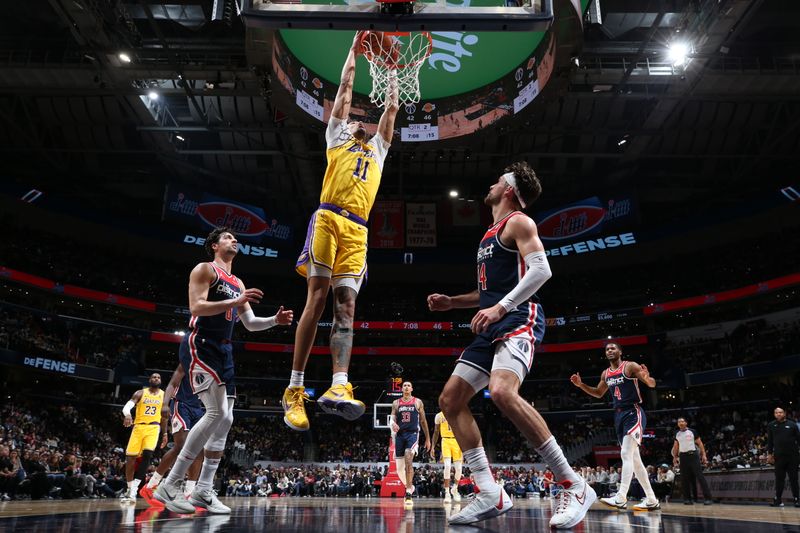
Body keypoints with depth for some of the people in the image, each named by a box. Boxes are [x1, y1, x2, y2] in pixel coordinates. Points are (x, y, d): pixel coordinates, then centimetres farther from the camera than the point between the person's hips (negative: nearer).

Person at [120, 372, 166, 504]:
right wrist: (127, 415, -34)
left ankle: (134, 490, -20)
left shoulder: (164, 395, 11)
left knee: (147, 454, -22)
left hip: (153, 428, -1)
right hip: (139, 426, 1)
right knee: (130, 457, -1)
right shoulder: (140, 393, 5)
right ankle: (129, 489, 17)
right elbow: (127, 406, -11)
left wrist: (165, 433, 16)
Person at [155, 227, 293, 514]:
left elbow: (250, 323, 21)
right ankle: (169, 486, -13)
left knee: (226, 419, 3)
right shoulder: (205, 269, -1)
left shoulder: (238, 283, 22)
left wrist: (275, 320, 4)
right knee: (216, 412, -20)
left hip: (224, 351, 9)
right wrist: (236, 302, -24)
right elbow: (196, 307, -16)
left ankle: (203, 490, 10)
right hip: (200, 345, -9)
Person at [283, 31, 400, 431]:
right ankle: (294, 390, -10)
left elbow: (392, 107, 36)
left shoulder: (377, 148, 34)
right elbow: (346, 87, 25)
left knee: (346, 304, -9)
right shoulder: (336, 137, 23)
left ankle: (338, 387, -22)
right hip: (328, 219, -4)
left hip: (357, 231, 4)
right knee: (317, 298, -12)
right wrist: (355, 48, 33)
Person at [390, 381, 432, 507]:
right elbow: (393, 417, 1)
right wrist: (393, 423, -24)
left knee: (408, 461, -24)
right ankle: (409, 487, 33)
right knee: (399, 468, 7)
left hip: (412, 434, -3)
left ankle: (408, 493, -22)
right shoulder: (396, 403, 11)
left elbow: (423, 421, 10)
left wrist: (428, 439, 10)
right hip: (400, 435, 3)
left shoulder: (418, 402, 7)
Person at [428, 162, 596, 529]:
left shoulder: (518, 221, 0)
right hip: (493, 327, 10)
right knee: (450, 400, 2)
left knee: (502, 392, -33)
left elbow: (541, 270, -15)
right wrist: (452, 302, 24)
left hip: (519, 319, -10)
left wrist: (500, 307, -23)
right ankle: (491, 495, 1)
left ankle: (574, 487, -22)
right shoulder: (490, 235, 27)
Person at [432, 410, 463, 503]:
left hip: (456, 441, 1)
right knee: (447, 466, -17)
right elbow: (436, 432, 11)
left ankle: (455, 489, 29)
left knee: (458, 468, 1)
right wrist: (433, 447, 5)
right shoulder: (439, 416, 3)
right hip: (445, 441, -1)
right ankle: (447, 493, -9)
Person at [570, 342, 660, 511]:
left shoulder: (630, 366, -7)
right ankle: (651, 500, 17)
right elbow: (599, 393, 25)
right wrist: (581, 385, 12)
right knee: (634, 458, 9)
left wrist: (647, 378, -34)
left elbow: (652, 384, -10)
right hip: (619, 415, 8)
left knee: (626, 454, -18)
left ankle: (620, 498, -21)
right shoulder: (605, 374, 13)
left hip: (633, 413, -8)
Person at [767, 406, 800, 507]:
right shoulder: (771, 426, 6)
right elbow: (770, 441, 9)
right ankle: (778, 500, 7)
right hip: (779, 456, 1)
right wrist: (770, 454, 5)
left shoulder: (792, 424, 2)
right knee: (779, 479, 3)